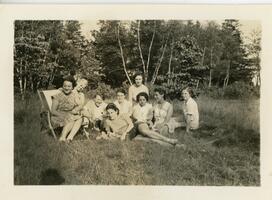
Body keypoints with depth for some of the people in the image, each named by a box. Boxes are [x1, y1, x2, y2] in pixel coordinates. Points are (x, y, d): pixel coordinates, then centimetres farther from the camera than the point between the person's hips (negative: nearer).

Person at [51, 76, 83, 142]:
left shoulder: (74, 95, 6)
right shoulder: (58, 96, -7)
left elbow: (78, 106, 6)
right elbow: (53, 111, -9)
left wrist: (76, 110, -18)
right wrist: (65, 115, -23)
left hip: (71, 115, 5)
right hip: (58, 116, -4)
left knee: (79, 119, -26)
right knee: (71, 120, -32)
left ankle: (70, 137, -39)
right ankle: (62, 137, -32)